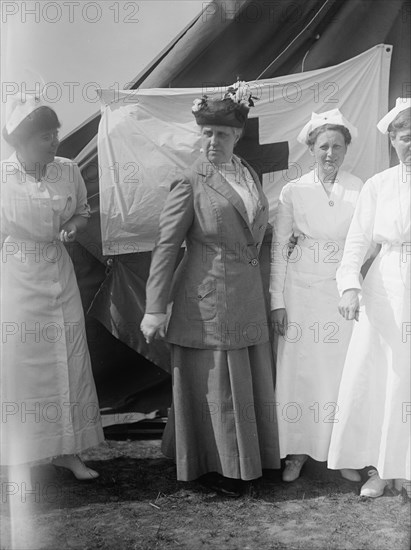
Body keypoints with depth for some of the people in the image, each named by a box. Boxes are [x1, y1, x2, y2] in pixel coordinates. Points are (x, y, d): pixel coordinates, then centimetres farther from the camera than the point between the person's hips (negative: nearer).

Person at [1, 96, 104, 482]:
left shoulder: (68, 171, -2)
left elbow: (83, 212, 12)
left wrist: (73, 227, -6)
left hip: (59, 277, 4)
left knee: (69, 362, 9)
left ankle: (67, 450, 26)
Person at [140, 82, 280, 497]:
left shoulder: (250, 174, 9)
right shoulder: (190, 182, -9)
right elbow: (166, 246, -11)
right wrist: (154, 309, -15)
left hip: (248, 298, 7)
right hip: (207, 301, -6)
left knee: (246, 382, 15)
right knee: (211, 383, 4)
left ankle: (243, 461, 33)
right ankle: (211, 466, 23)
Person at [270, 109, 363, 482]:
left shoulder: (360, 190, 0)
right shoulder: (293, 191, 1)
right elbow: (279, 248, 2)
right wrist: (277, 301, -2)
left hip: (344, 291, 0)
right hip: (301, 290, 0)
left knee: (343, 371, 5)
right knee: (299, 370, 4)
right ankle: (297, 451, 19)